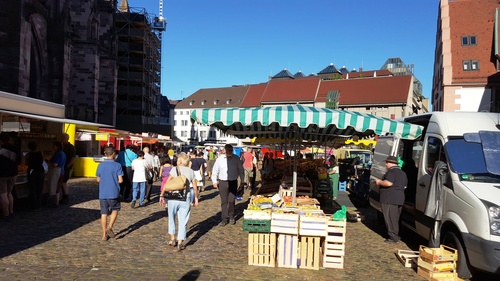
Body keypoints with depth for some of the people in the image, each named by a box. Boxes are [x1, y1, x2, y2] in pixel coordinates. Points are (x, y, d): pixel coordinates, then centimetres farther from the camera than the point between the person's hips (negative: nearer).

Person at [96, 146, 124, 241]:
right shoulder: (117, 165, -9)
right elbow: (120, 180, -11)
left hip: (102, 193, 3)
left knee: (104, 213, 9)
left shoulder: (100, 165, 2)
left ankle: (104, 234, 13)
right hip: (114, 193, -3)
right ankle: (109, 227, -2)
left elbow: (98, 179, 9)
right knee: (115, 210, 17)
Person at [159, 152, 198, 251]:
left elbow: (167, 183, -8)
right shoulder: (191, 171, 6)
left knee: (171, 218, 20)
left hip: (173, 197, -1)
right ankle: (180, 243, 8)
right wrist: (196, 198, 18)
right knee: (183, 221, 8)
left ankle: (172, 239, 27)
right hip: (186, 199, 1)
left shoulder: (175, 170, -1)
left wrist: (162, 195, -4)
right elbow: (195, 187, 7)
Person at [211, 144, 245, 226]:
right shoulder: (219, 159, -1)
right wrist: (214, 181, 2)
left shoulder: (236, 158, -1)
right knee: (224, 201, 2)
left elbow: (241, 170, 8)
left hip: (233, 182, 0)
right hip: (222, 182, 0)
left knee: (231, 201, 4)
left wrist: (242, 181, 8)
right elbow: (215, 171, 6)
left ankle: (231, 217, 21)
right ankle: (224, 219, 9)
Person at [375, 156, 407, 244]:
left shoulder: (391, 171, -14)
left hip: (390, 200, -10)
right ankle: (396, 236, 23)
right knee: (396, 219, 17)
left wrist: (379, 182, -11)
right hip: (400, 199, 10)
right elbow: (404, 186, 25)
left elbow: (388, 183, -27)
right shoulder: (402, 173, 18)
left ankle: (393, 237, -3)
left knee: (390, 219, -4)